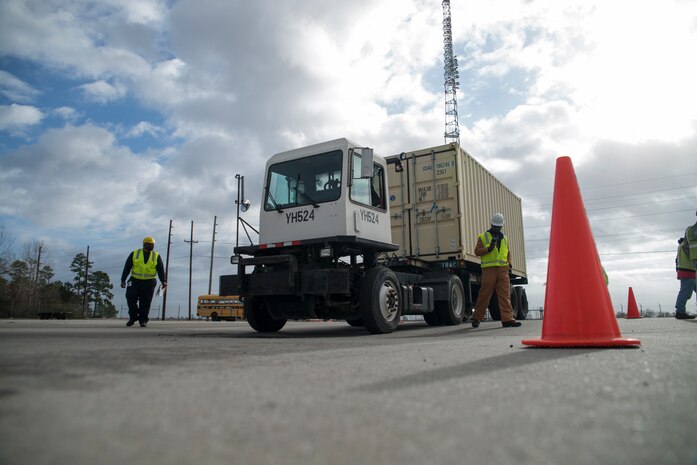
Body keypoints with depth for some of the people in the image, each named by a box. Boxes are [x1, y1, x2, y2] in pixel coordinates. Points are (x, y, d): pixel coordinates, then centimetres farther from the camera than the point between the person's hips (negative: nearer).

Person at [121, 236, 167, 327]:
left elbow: (161, 270, -1)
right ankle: (133, 317, 9)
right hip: (135, 281, 0)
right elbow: (127, 267, 5)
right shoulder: (134, 254, 4)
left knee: (145, 302, 0)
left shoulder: (156, 256, 5)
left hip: (149, 282, 0)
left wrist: (163, 281, -14)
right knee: (131, 298, -10)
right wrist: (123, 280, 0)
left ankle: (143, 320, 10)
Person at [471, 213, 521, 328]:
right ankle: (476, 318, 13)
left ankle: (507, 319, -5)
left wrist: (509, 262, 11)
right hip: (489, 269, -4)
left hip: (503, 269, 4)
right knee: (485, 294, 0)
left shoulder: (504, 238, 20)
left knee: (505, 295, -3)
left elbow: (508, 252, 29)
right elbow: (477, 251, -2)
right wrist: (489, 249, -17)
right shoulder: (483, 237, 6)